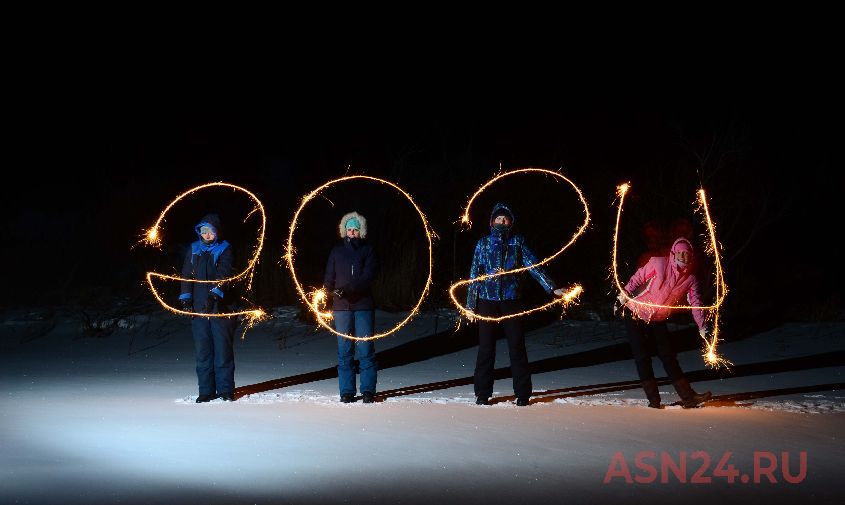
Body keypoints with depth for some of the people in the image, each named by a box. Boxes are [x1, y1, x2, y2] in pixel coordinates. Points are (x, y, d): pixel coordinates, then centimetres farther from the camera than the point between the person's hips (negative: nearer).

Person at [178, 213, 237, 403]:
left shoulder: (224, 249, 4)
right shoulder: (194, 249, 15)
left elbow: (223, 274, -10)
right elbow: (186, 274, 11)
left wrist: (214, 294, -25)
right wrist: (186, 298, -3)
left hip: (219, 306, -3)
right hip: (198, 307, 3)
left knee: (223, 348, -3)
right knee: (203, 350, 4)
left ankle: (226, 390, 3)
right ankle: (206, 391, 9)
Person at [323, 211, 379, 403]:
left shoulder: (367, 250, 6)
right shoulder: (337, 251, 13)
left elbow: (368, 276, -8)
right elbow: (328, 278, 8)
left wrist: (346, 289, -19)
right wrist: (331, 290, -15)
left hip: (363, 306, -2)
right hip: (341, 307, 2)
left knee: (365, 349, -4)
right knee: (344, 350, 2)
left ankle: (368, 391, 1)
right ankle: (346, 392, 6)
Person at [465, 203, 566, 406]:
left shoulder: (517, 241, 8)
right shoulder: (484, 243, 9)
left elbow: (533, 265, 2)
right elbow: (474, 274, 9)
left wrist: (551, 288, -9)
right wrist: (471, 305, 5)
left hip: (511, 300, 0)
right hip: (487, 300, 1)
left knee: (517, 347, 0)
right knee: (486, 348, 3)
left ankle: (522, 394, 7)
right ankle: (482, 394, 11)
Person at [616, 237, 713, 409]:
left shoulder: (690, 279, -3)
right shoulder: (658, 263, -14)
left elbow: (695, 302, -7)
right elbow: (638, 277, -5)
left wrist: (702, 326, -18)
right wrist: (625, 292, -14)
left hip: (658, 320, 4)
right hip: (636, 314, -3)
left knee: (668, 356, 3)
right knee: (642, 357, -5)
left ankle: (688, 396, 5)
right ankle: (653, 400, 0)